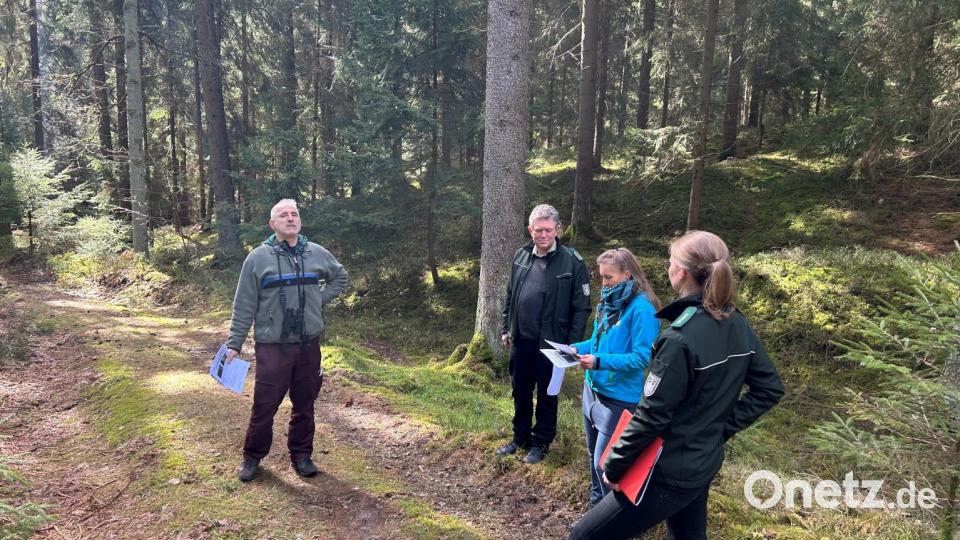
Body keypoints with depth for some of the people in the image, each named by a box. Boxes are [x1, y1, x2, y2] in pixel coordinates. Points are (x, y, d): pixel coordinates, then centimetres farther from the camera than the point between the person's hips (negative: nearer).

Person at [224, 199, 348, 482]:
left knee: (304, 404, 13)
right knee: (264, 406, 4)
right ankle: (253, 456, 24)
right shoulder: (258, 257, -4)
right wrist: (234, 343, -3)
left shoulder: (317, 254, 3)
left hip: (309, 345, 3)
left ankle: (301, 454, 29)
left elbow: (340, 277, 21)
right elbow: (244, 305, -2)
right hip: (272, 346, -3)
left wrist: (320, 299, 6)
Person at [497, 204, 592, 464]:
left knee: (546, 395, 12)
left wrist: (572, 344, -13)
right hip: (520, 340, 5)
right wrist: (505, 328, 11)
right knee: (520, 392, 18)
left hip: (550, 343, -5)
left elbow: (582, 307, -11)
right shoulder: (521, 255, 2)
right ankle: (520, 437, 36)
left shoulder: (572, 261, -13)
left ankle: (541, 443, 29)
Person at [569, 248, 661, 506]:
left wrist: (600, 362, -29)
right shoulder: (609, 301, 7)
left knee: (605, 461, 0)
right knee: (594, 454, 20)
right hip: (593, 388, 8)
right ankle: (597, 502, 40)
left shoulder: (641, 309, -19)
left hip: (619, 397, -8)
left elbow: (641, 357, -21)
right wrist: (577, 348, 0)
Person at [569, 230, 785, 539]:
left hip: (670, 473, -8)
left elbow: (652, 416, -22)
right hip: (705, 464, 8)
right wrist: (722, 427, 7)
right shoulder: (738, 325, -1)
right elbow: (769, 389, 8)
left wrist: (614, 466, -10)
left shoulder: (681, 338, -26)